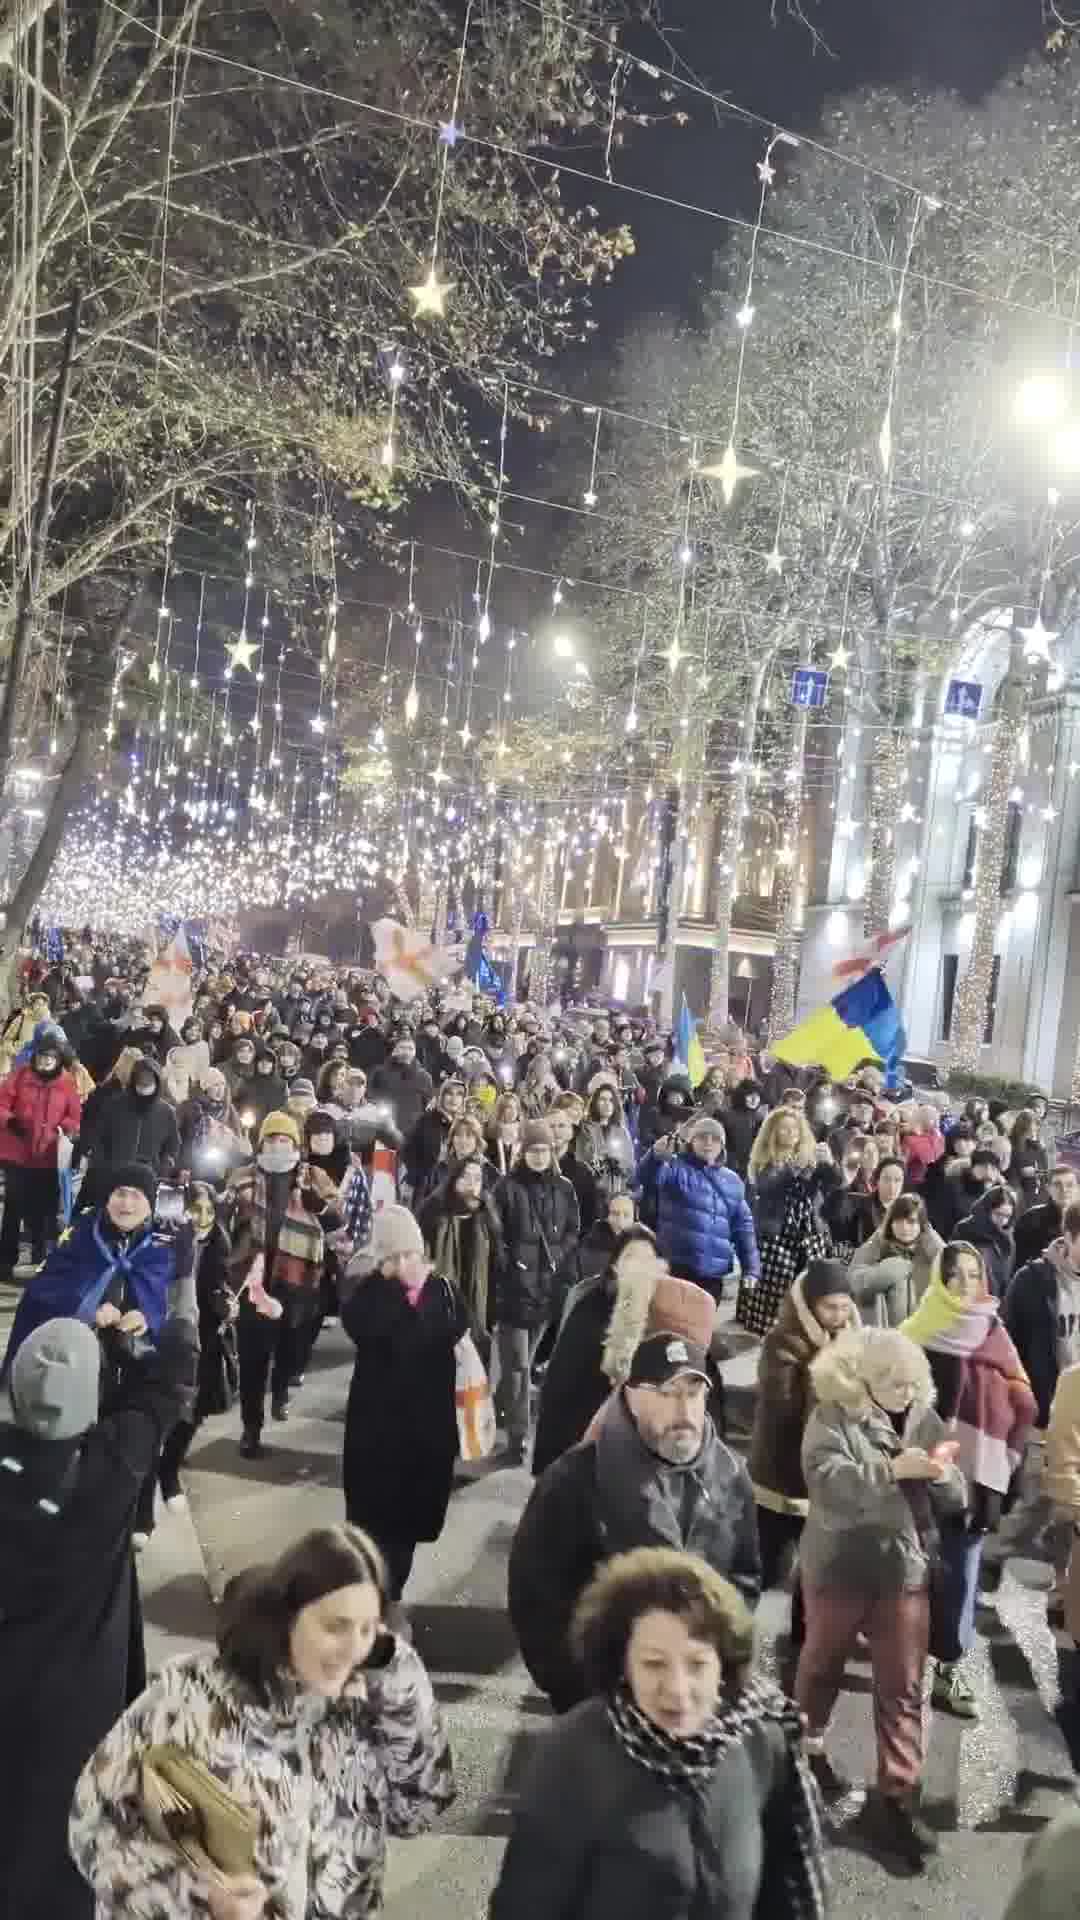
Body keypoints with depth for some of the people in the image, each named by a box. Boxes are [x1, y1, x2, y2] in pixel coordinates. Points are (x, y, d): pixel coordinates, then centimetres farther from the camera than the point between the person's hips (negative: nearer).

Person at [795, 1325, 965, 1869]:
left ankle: (896, 1796, 11)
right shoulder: (832, 1417, -14)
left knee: (903, 1688, 2)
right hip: (839, 1567, -3)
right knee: (822, 1665, 18)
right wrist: (893, 1469, -35)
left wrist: (942, 1476, -19)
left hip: (905, 1571, 3)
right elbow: (827, 1481, -28)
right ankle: (806, 1749, 42)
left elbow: (955, 1500, 4)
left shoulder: (925, 1420, 2)